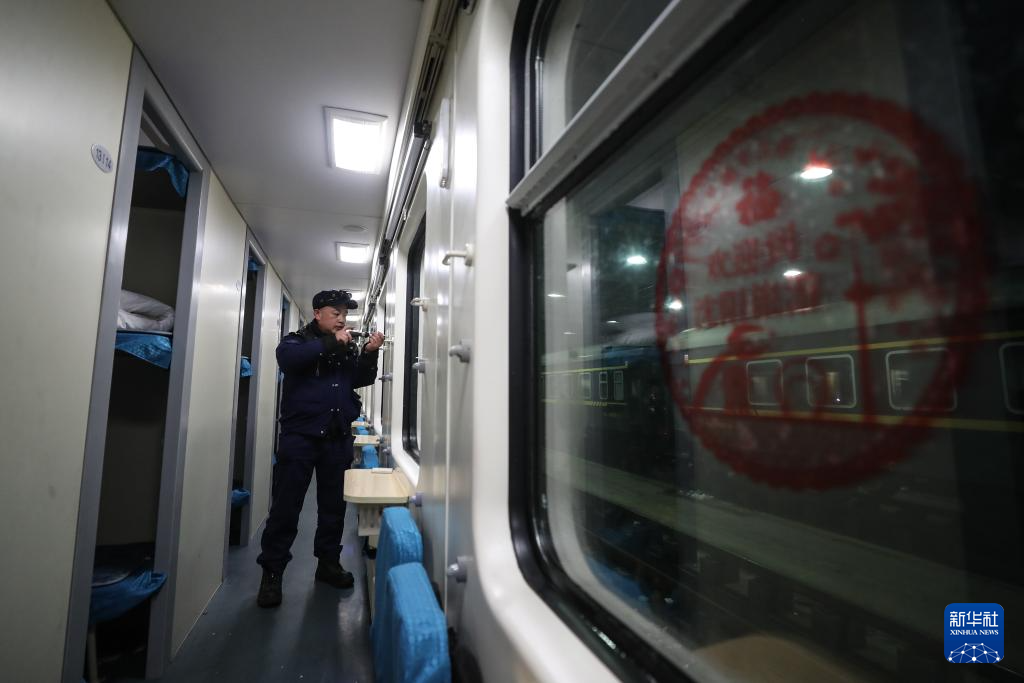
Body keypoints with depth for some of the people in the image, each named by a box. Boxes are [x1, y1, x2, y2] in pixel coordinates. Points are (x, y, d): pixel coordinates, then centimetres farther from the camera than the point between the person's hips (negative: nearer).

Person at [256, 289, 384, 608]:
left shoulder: (347, 347, 12)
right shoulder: (298, 340, 1)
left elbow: (362, 379, 5)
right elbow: (286, 357, -21)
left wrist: (369, 353, -11)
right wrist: (331, 343, -24)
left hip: (338, 437, 4)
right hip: (300, 434, -4)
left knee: (334, 504, 11)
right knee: (286, 506, 1)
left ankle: (328, 562, 26)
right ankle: (272, 572, 15)